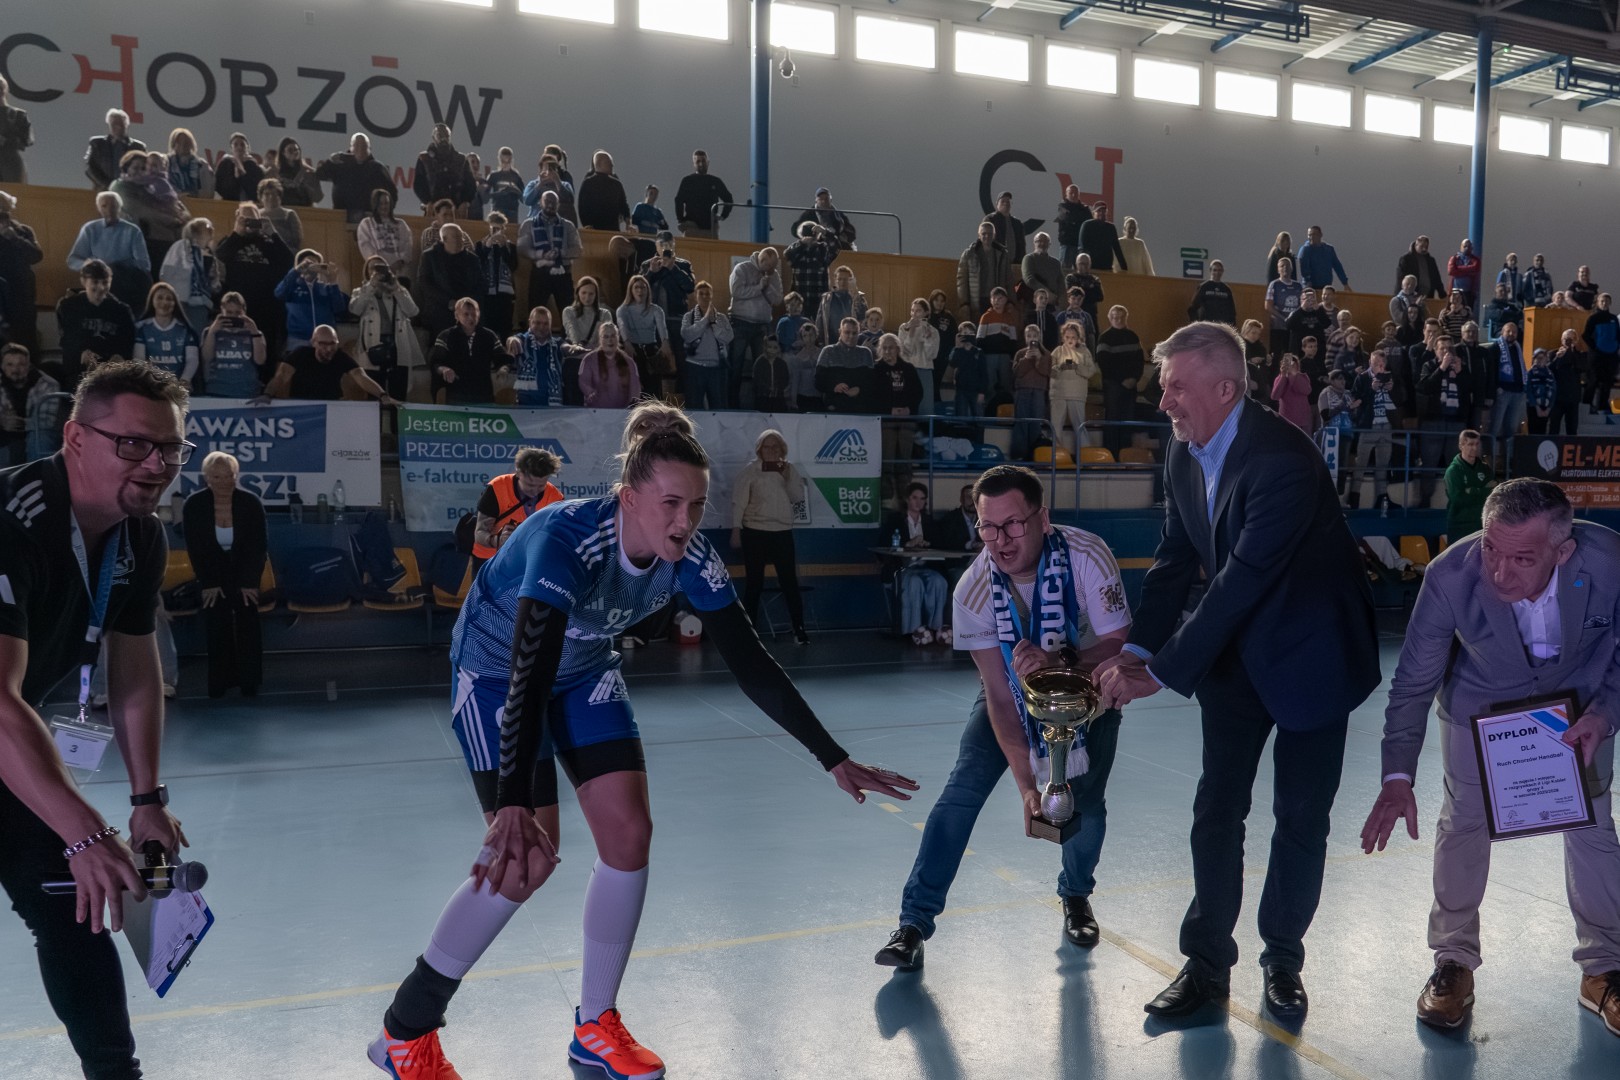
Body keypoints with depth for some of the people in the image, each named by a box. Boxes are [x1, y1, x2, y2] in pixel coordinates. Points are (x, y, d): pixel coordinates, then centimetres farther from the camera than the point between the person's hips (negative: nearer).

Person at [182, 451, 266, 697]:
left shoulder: (251, 503, -19)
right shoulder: (194, 505, -17)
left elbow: (259, 546, -11)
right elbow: (195, 548, -10)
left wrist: (250, 582, -13)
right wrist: (208, 583, -11)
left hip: (245, 570, 0)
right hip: (213, 572, 1)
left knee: (247, 626, -5)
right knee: (217, 627, -4)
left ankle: (249, 683, 1)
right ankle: (219, 683, 3)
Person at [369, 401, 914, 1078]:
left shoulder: (690, 558, -20)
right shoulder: (566, 539, -37)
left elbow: (751, 665, -16)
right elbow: (530, 675, -45)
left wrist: (834, 759, -17)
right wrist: (513, 804, -56)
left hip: (584, 669, 6)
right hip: (495, 667, -5)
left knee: (629, 834, -5)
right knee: (526, 857, -15)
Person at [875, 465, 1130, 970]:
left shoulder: (1087, 556, -33)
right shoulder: (973, 590, -29)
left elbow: (1120, 646, -28)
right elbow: (1000, 696, -25)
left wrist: (1057, 663, -47)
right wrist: (1027, 785, -29)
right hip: (1012, 685, 0)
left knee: (1085, 799, -6)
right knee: (963, 788, -12)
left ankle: (1076, 897, 26)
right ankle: (914, 920, -4)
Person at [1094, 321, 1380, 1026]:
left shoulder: (1283, 461, -29)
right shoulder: (1184, 453, -5)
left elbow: (1240, 583, -32)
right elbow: (1176, 559, 1)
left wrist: (1160, 673, -29)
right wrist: (1136, 649, -11)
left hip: (1309, 653, -6)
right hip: (1235, 654, 6)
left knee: (1301, 816, 8)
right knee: (1216, 809, 7)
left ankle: (1283, 961, 26)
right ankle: (1207, 962, 19)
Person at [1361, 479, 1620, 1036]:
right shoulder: (1449, 576, -36)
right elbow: (1414, 682, -24)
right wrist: (1398, 776, -31)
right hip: (1481, 703, -1)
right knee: (1462, 824, 3)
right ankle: (1454, 962, 24)